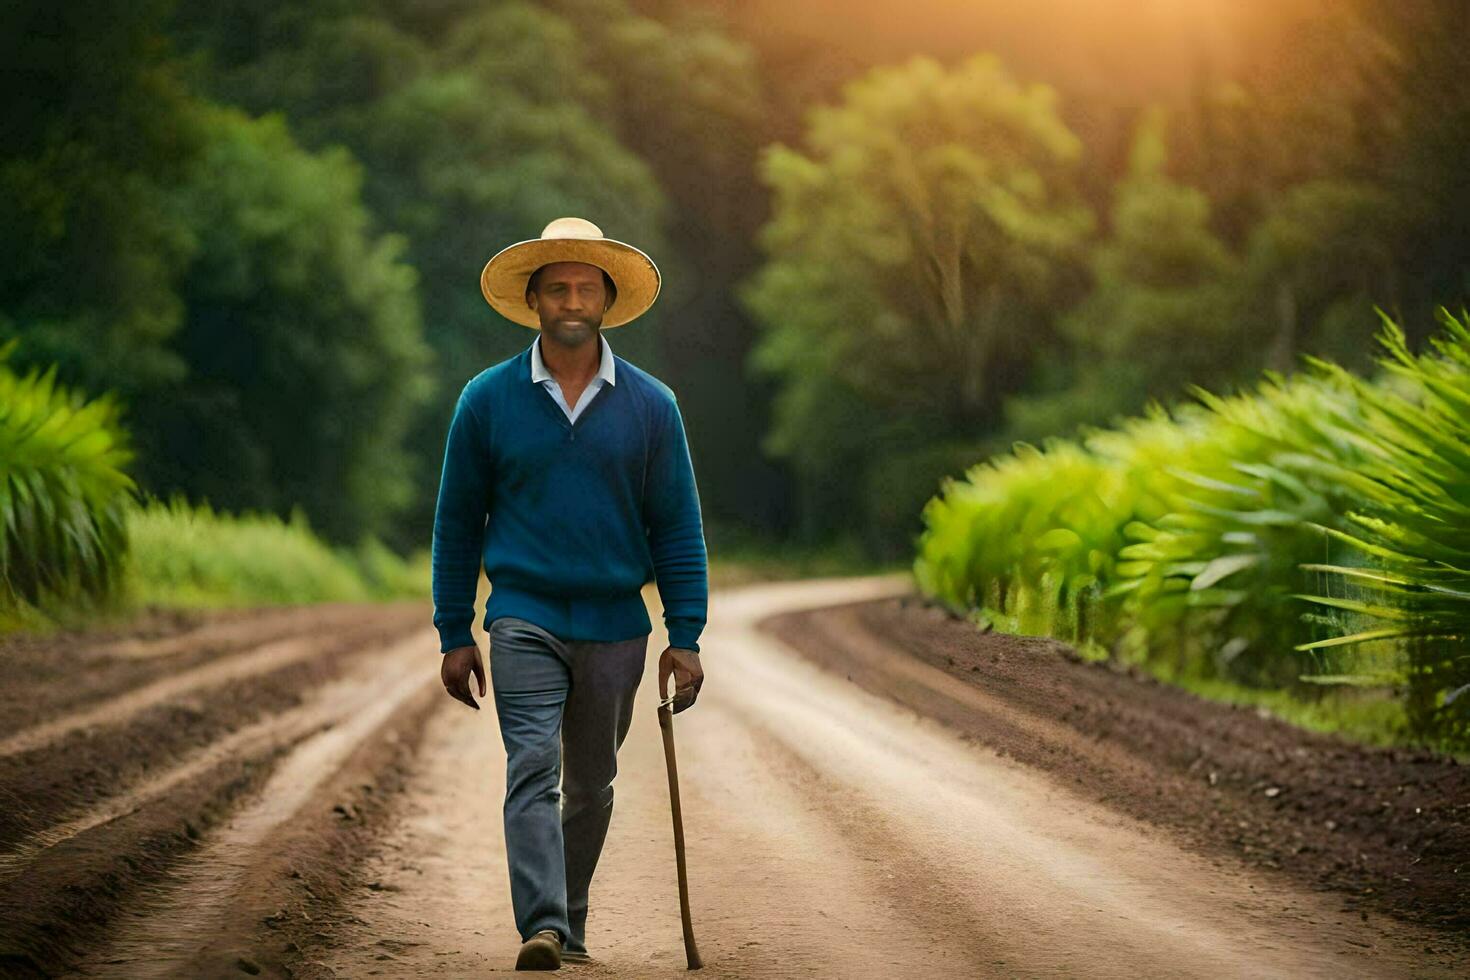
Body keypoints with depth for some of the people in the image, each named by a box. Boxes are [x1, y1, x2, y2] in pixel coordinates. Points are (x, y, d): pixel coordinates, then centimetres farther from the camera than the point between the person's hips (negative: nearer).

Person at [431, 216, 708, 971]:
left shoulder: (650, 405, 2)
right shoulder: (487, 400, 0)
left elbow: (677, 528, 4)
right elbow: (457, 523, 5)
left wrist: (685, 638, -3)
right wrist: (454, 636, 2)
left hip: (616, 625, 2)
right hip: (524, 618, -2)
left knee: (591, 785, 11)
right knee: (533, 768, -16)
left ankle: (570, 924, 24)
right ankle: (540, 927, -23)